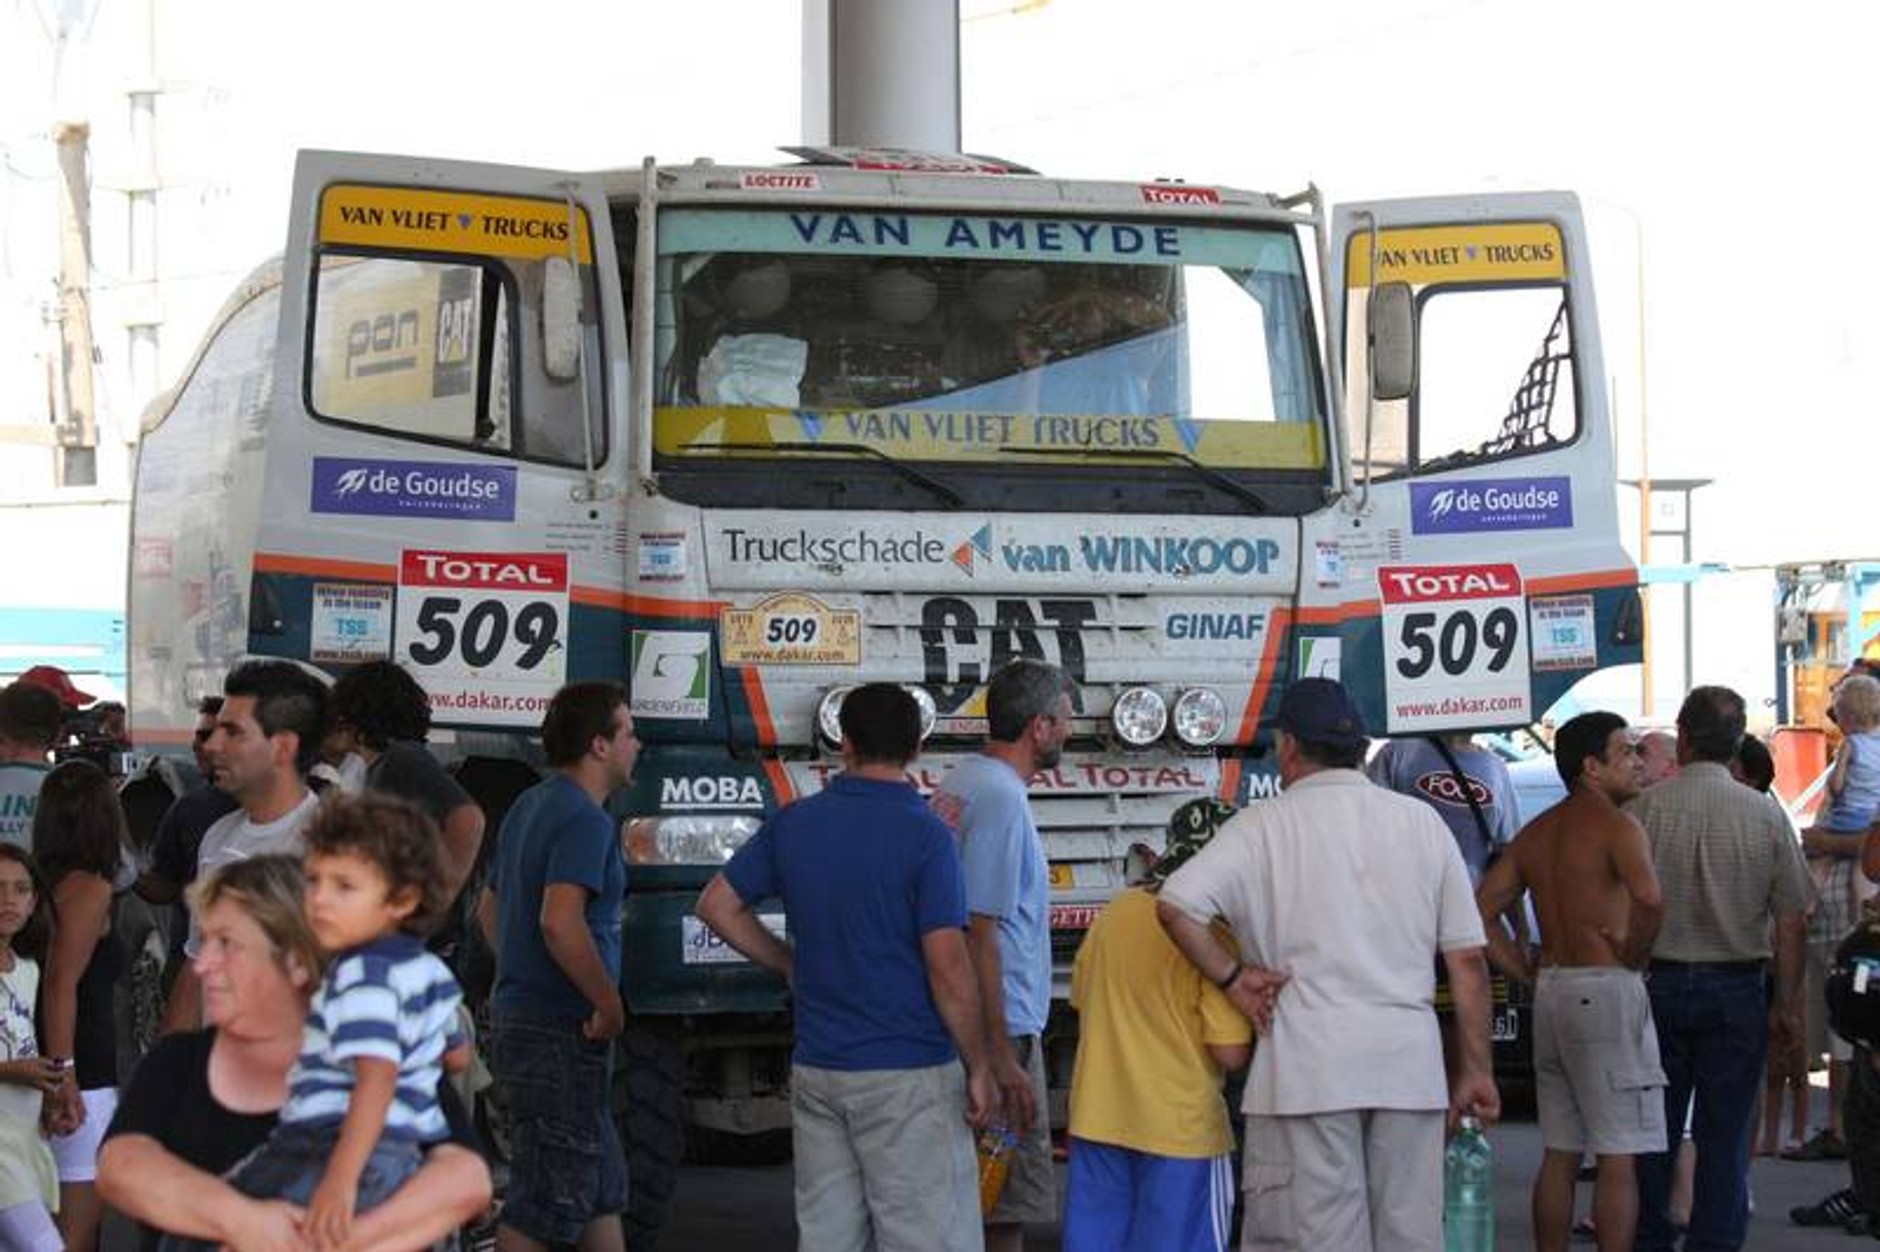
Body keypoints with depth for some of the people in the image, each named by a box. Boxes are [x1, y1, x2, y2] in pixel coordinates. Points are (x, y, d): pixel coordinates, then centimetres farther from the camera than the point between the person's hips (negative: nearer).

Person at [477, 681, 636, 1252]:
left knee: (601, 1184, 17)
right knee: (547, 1201, -5)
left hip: (518, 1010, 10)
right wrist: (609, 1003, -19)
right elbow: (560, 922, -29)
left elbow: (490, 910, 24)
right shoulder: (584, 820, -16)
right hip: (561, 1032, -10)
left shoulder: (528, 808, 15)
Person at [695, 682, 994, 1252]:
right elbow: (948, 968, -15)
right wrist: (979, 1069, -6)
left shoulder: (794, 824, 5)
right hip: (908, 1076, -6)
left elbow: (718, 906, 13)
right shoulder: (925, 836, -12)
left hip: (816, 1071, 6)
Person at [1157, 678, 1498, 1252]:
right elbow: (1468, 959, 8)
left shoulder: (1263, 826, -1)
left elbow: (1176, 905, -14)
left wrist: (1231, 977, -1)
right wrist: (1476, 1070, 13)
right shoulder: (1422, 822, 9)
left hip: (1308, 1065, -3)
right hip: (1411, 1064, 3)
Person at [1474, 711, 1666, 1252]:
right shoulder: (1616, 827, -10)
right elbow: (1649, 900, -28)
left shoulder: (1536, 833, 13)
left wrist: (1530, 975, 12)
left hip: (1551, 990, 8)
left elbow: (1482, 911, 14)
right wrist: (1632, 955, -12)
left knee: (1559, 1154, 13)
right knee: (1617, 1156, -5)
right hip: (1606, 989, -8)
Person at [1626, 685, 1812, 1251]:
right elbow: (1791, 921, -2)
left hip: (1657, 983, 0)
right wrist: (1786, 1002, 7)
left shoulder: (1644, 808, -6)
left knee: (1653, 1128, 10)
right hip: (1735, 988, 0)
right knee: (1724, 1134, 5)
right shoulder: (1764, 815, -3)